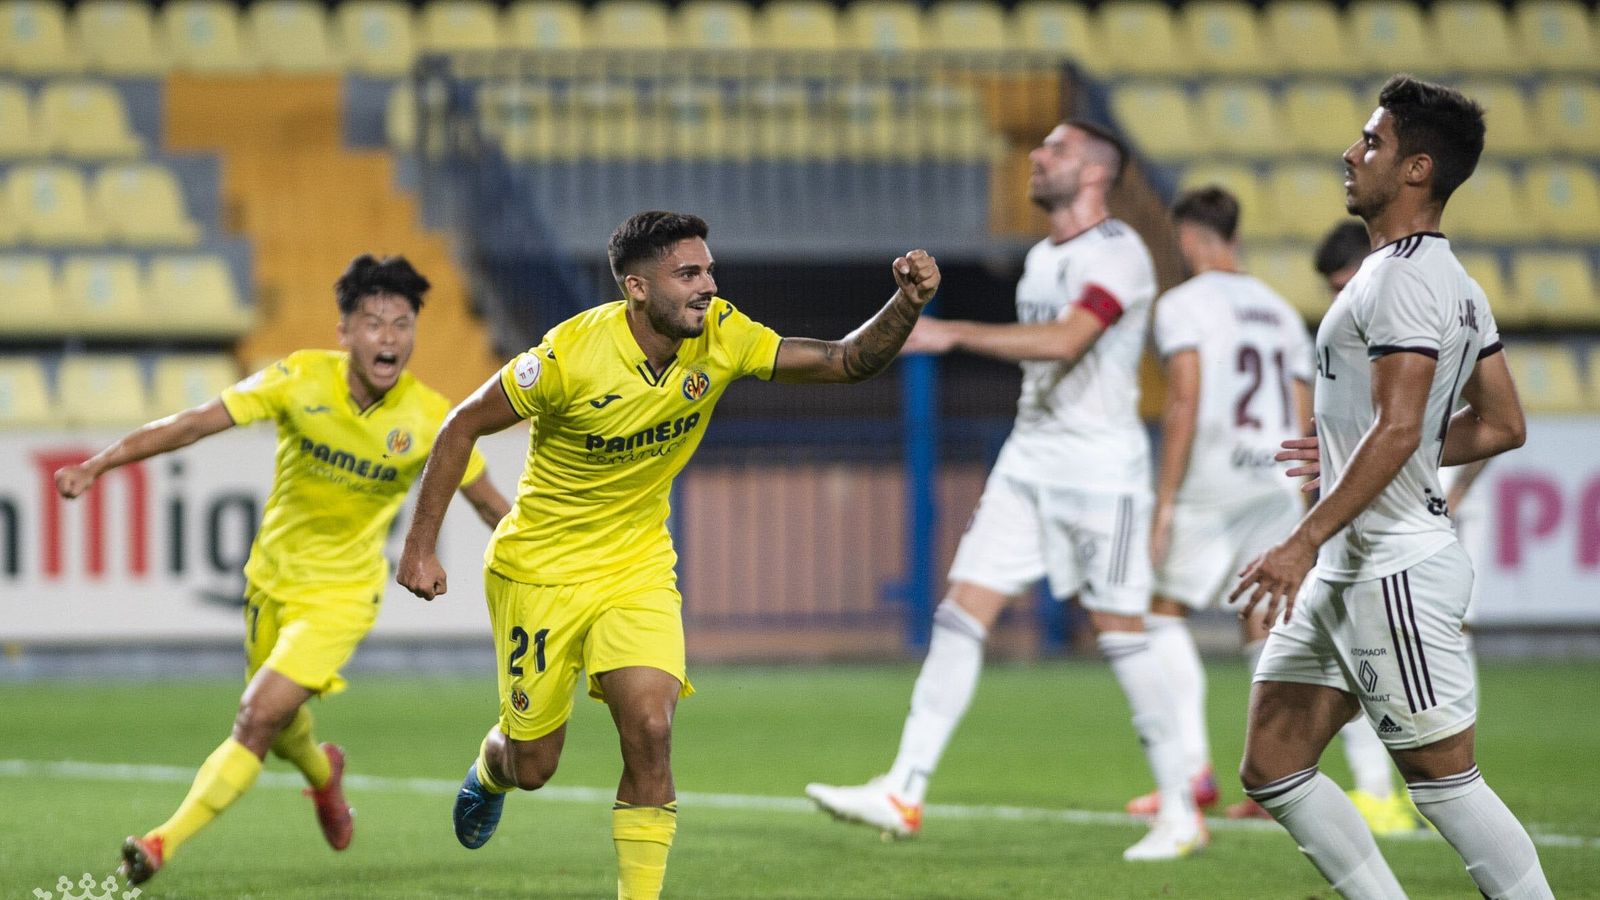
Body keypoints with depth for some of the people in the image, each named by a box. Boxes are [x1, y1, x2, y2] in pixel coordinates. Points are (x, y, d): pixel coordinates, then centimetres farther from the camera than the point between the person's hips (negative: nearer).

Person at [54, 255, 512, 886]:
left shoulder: (429, 420, -17)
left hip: (342, 593, -3)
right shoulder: (303, 379, -17)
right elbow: (197, 423, -16)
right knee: (278, 728, 17)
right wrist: (98, 465, -21)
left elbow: (490, 505, -4)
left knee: (260, 717, -18)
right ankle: (322, 774, 54)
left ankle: (165, 842, -10)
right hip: (273, 575, 3)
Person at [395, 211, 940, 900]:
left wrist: (907, 304, -29)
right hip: (539, 572, -3)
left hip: (638, 569, 3)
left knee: (650, 730, -19)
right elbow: (463, 427, -14)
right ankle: (490, 771, 46)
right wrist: (419, 546, -14)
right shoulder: (573, 353, -25)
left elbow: (847, 361, -10)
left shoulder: (721, 339, -12)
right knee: (532, 766, 7)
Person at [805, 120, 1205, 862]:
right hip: (1029, 458, 8)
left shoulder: (1117, 255, -12)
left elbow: (1063, 341, -27)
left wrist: (953, 335, -30)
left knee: (1120, 629, -5)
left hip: (1101, 465, -8)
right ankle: (904, 793, -5)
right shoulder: (1041, 259, 16)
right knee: (963, 608, -2)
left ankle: (1181, 813, 7)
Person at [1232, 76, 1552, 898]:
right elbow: (1501, 427, 19)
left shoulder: (1404, 278, -15)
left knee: (1444, 780, -5)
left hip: (1395, 568, -10)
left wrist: (1307, 540, -24)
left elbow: (1398, 430, -23)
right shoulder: (1454, 285, 16)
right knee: (1271, 771, 9)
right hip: (1346, 573, 10)